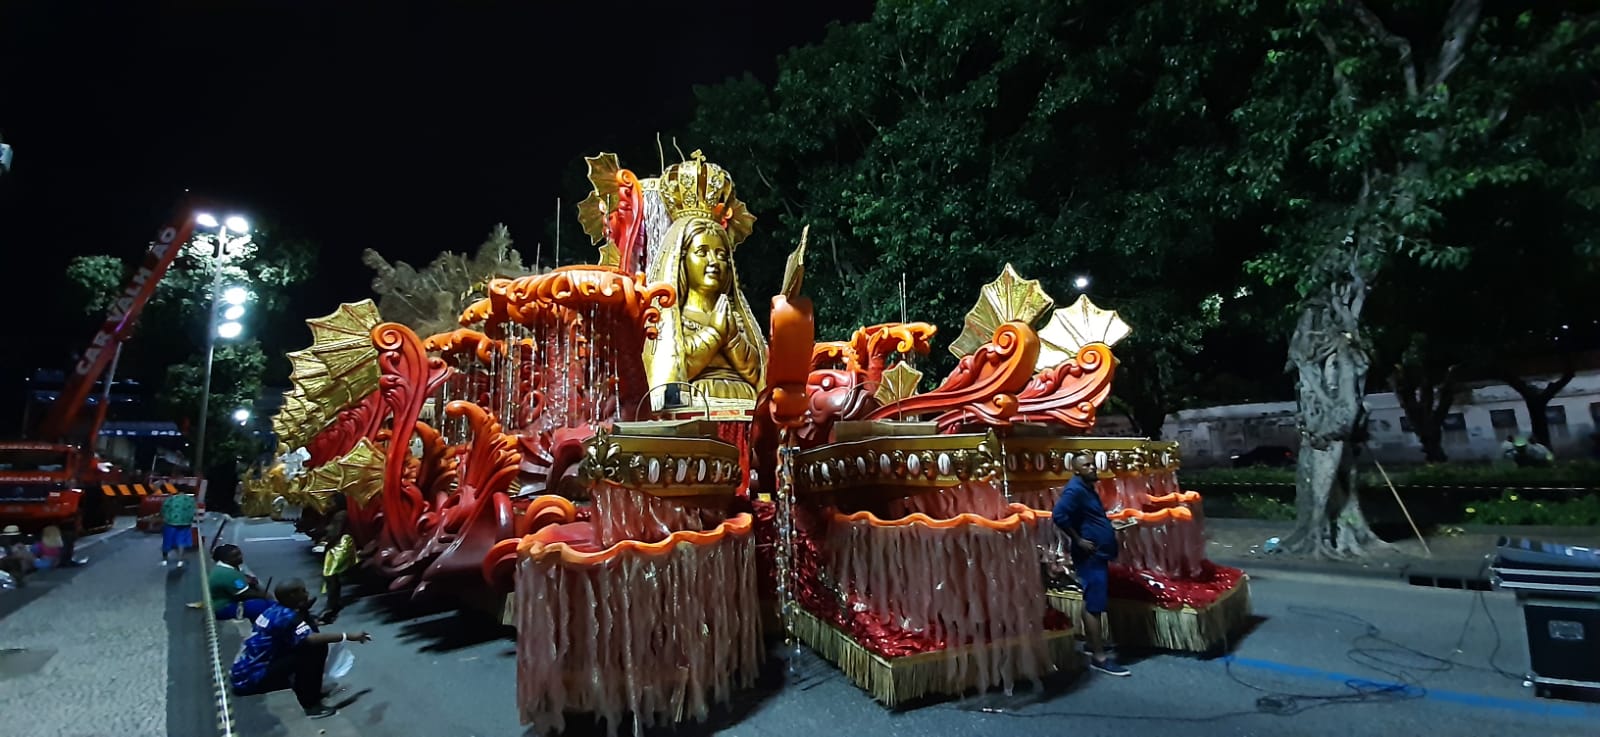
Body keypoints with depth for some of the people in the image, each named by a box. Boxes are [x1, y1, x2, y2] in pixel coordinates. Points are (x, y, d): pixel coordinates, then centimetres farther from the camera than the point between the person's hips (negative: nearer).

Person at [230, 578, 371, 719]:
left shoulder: (276, 610, 7)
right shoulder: (286, 617, -21)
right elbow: (311, 639, -37)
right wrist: (347, 636, -32)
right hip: (251, 679, -10)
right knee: (315, 648, -19)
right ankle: (311, 705, -10)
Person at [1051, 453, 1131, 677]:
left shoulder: (1088, 488, 15)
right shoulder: (1075, 489, -17)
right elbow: (1058, 515, -29)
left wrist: (1110, 525, 12)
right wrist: (1078, 540, -23)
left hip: (1098, 554, 11)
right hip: (1090, 555, -11)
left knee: (1092, 603, 18)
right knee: (1094, 605, -7)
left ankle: (1093, 645, 29)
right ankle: (1099, 657, -3)